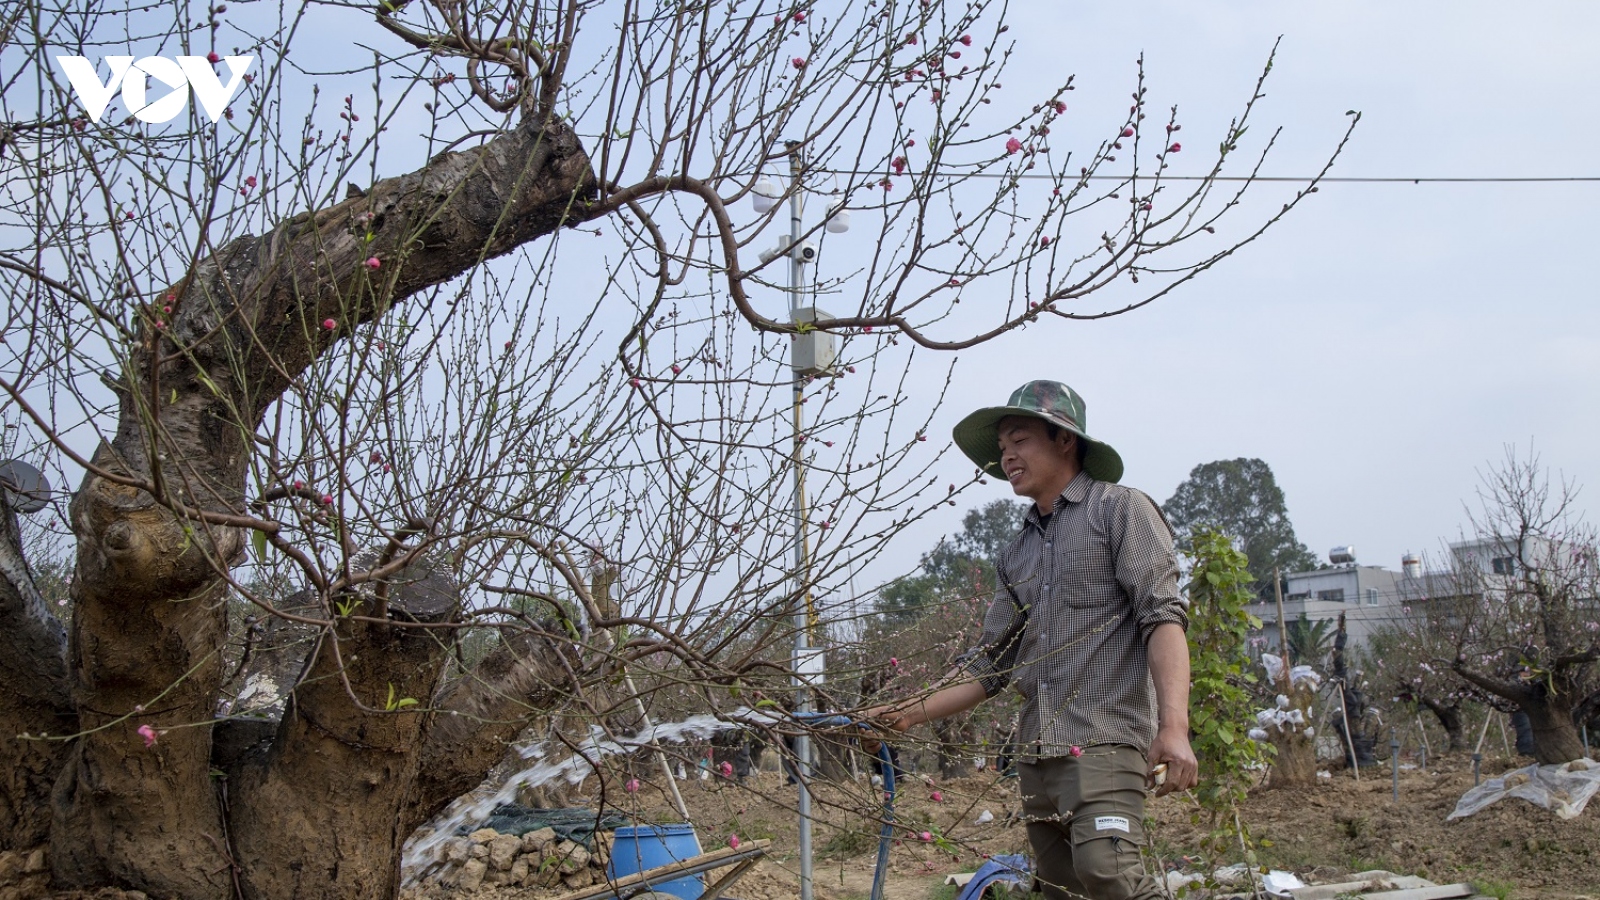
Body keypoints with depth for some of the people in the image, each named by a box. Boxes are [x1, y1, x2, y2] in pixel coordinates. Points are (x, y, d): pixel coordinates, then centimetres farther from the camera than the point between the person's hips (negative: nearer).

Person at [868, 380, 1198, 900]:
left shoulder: (1120, 510, 3)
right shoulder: (1018, 554, 22)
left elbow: (1162, 617, -9)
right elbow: (990, 663, 21)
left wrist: (1173, 726, -21)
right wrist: (914, 713, 9)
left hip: (1105, 740, -7)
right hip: (1036, 755, 7)